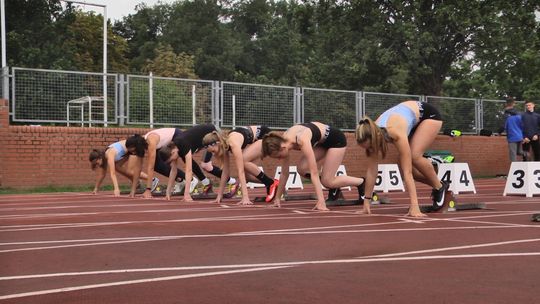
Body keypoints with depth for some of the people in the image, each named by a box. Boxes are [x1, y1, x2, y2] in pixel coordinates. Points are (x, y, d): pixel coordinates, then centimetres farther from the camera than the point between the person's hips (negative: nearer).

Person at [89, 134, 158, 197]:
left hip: (136, 147, -9)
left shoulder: (109, 154, -28)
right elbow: (102, 174, 4)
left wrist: (116, 189, -44)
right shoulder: (103, 156, -4)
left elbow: (112, 173, -37)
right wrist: (96, 189, 7)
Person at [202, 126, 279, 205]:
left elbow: (241, 171, -35)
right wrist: (219, 195, -1)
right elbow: (225, 170, -3)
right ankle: (269, 184, 11)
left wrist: (245, 197, -38)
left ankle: (272, 183, -11)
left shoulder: (233, 143, -33)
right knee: (244, 170, -5)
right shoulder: (224, 143, -10)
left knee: (243, 161, -24)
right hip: (255, 139, 8)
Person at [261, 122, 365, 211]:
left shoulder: (302, 141, -38)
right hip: (322, 141, 7)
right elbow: (284, 173, -6)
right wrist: (277, 198, -2)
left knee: (327, 181, -11)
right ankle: (334, 186, 10)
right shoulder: (283, 141, -16)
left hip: (336, 139, -7)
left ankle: (362, 182, 9)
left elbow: (314, 173, -40)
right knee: (302, 168, -10)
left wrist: (321, 202, -43)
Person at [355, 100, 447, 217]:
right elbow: (371, 170, -15)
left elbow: (407, 173, -41)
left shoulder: (396, 134, -41)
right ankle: (436, 188, 14)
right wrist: (366, 201, -15)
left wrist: (414, 206, -45)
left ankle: (440, 186, -2)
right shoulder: (372, 133, -24)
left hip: (429, 115, -6)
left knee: (414, 156, -26)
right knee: (404, 165, -7)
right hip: (412, 117, 6)